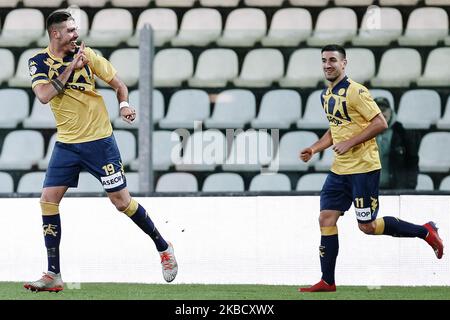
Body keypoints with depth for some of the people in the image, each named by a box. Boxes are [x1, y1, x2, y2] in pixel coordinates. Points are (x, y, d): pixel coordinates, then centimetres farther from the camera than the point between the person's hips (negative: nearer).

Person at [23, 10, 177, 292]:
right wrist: (71, 67, -19)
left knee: (121, 200, -2)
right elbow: (44, 95, -19)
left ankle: (164, 248, 17)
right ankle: (54, 275, -1)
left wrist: (124, 104, -17)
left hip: (99, 140, -2)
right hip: (66, 143, 2)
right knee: (48, 200, -7)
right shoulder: (39, 62, -2)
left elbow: (118, 83, 3)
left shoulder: (87, 55, -4)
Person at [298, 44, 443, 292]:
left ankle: (425, 232, 13)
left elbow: (380, 124, -17)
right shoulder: (326, 95, 13)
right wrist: (314, 149, 11)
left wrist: (350, 143, -20)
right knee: (326, 219, 1)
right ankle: (327, 281, 6)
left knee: (367, 227, -4)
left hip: (363, 168, -8)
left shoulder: (355, 91, -14)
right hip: (340, 170, 8)